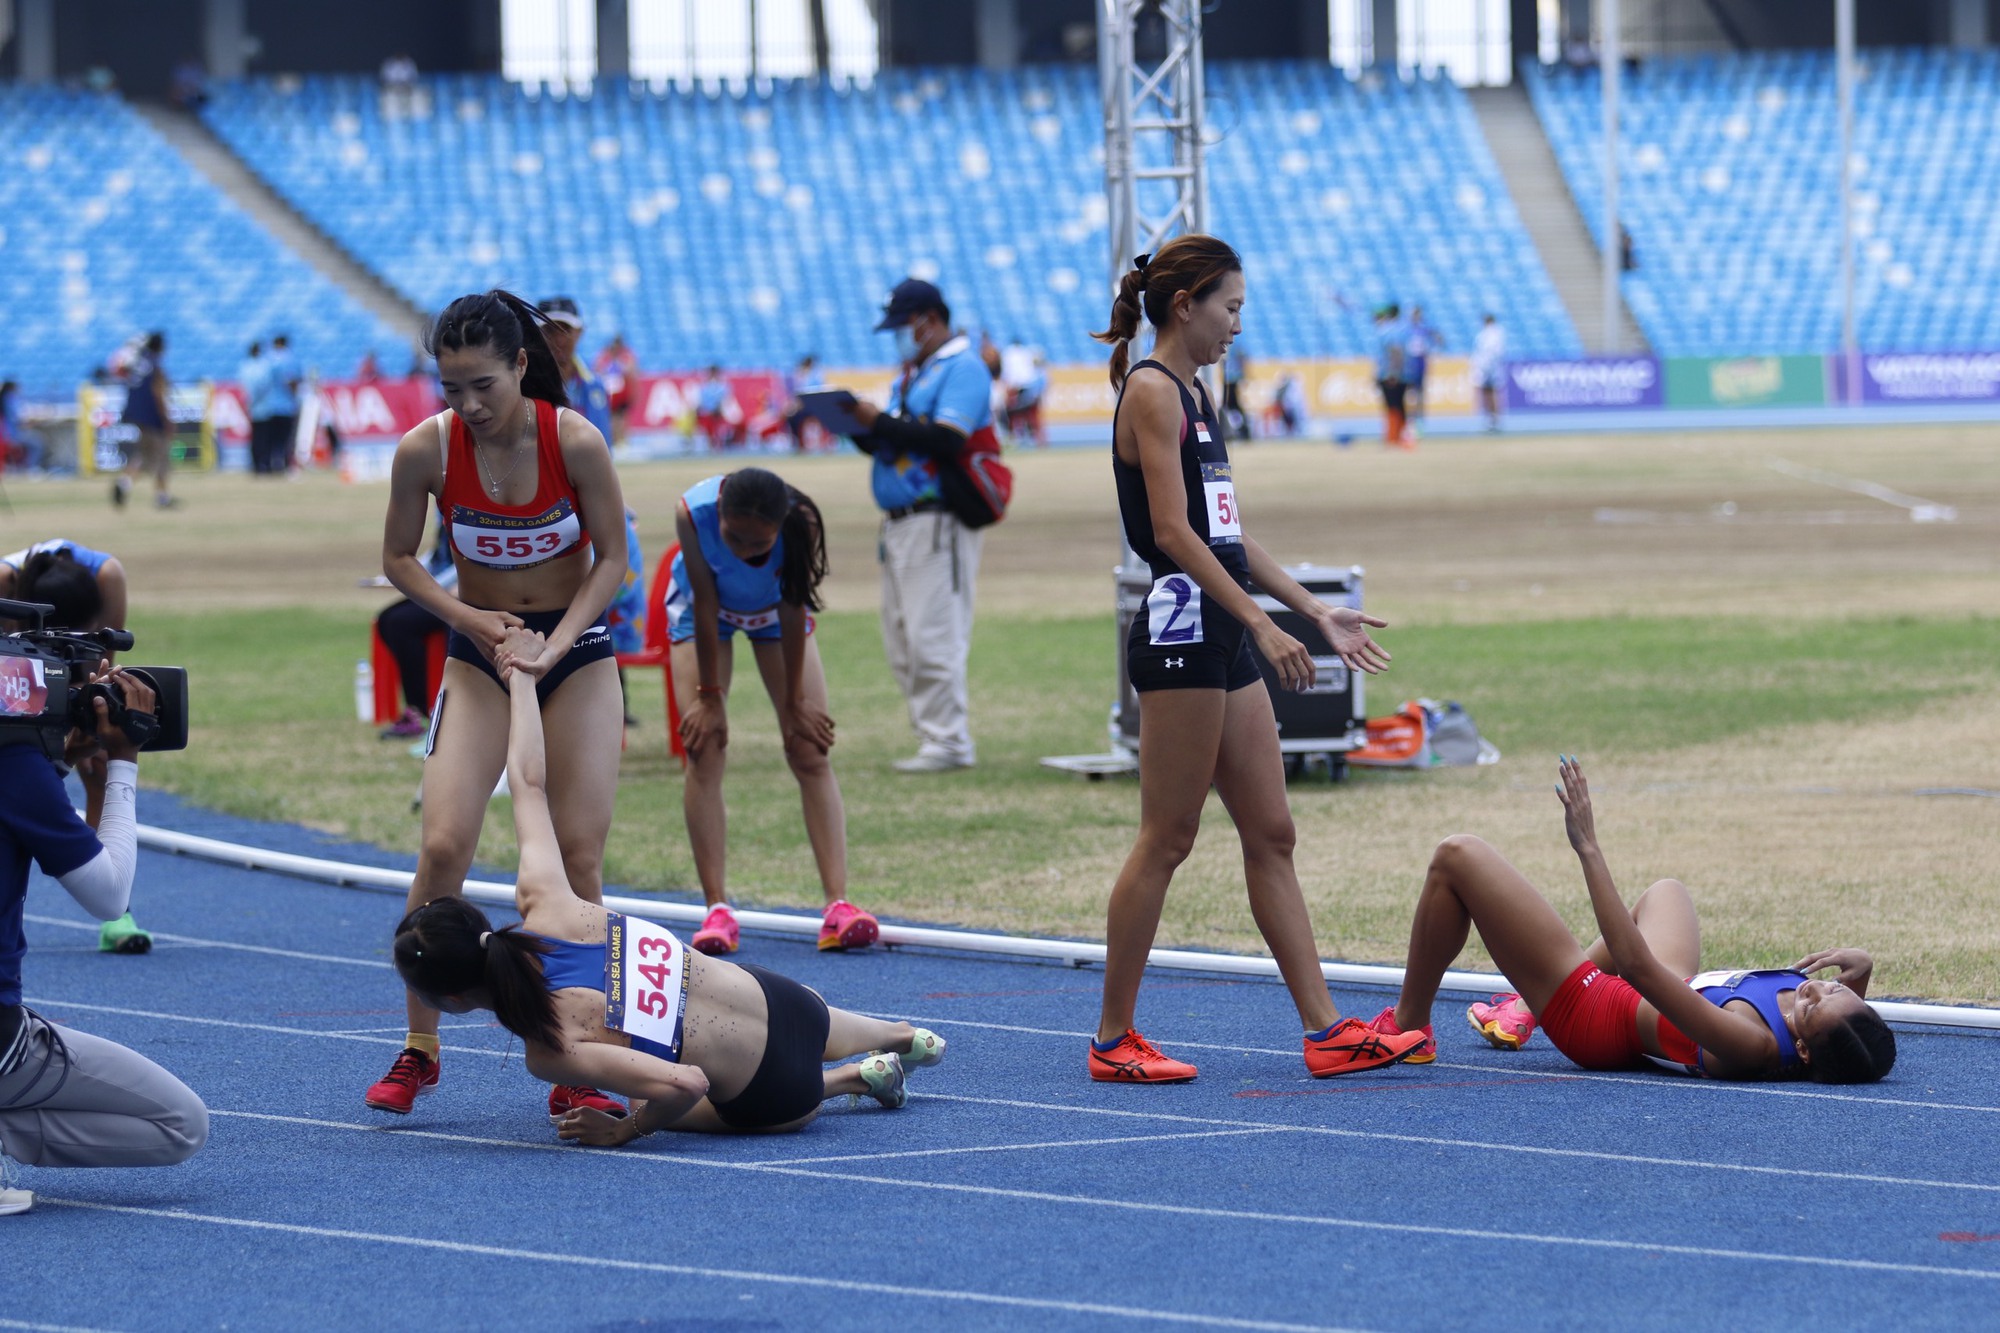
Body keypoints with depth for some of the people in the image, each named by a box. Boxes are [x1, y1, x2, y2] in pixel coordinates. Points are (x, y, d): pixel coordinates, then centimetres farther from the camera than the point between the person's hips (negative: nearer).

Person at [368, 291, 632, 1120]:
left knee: (578, 856, -7)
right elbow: (398, 559, 0)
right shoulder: (425, 451, -14)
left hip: (576, 651, -1)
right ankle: (418, 1050, 1)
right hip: (480, 653, 1)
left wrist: (555, 645, -19)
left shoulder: (574, 442, -18)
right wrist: (467, 617, -15)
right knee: (443, 845, -13)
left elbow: (612, 558, -8)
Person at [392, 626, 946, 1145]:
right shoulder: (543, 904, -16)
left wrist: (625, 1130, -16)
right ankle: (909, 1037, 69)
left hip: (772, 1098, -5)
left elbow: (683, 1084, -37)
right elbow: (530, 784, -3)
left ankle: (857, 1078, 27)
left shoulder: (551, 1051, -30)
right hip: (781, 998, 5)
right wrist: (521, 677, 12)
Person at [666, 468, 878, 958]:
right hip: (706, 605, 0)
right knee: (704, 749, -12)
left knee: (810, 749, -9)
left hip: (774, 609, 1)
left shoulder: (801, 523, -38)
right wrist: (709, 696, -20)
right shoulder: (694, 513, -39)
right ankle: (717, 909, -9)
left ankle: (838, 905, -16)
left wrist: (794, 705, -18)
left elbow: (793, 613, -26)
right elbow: (705, 607, -28)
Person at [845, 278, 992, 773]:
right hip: (899, 523, 10)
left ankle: (949, 743, -9)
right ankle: (934, 737, 12)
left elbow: (947, 441, -21)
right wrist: (858, 427, 1)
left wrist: (880, 422, -19)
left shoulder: (962, 369, -8)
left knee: (933, 638, -12)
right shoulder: (910, 375, 22)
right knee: (903, 644, 8)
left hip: (938, 523, -10)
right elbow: (892, 443, 20)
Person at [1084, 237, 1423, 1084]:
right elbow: (1173, 531, -19)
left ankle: (1324, 1030, 7)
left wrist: (1317, 613, 19)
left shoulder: (1192, 394, 18)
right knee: (1166, 840, -5)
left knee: (1271, 836, 7)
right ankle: (1113, 1040, 2)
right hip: (1181, 628, -10)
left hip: (1222, 640, 10)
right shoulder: (1152, 390, -11)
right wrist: (1263, 627, -22)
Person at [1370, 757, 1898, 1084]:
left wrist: (1588, 849, -40)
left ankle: (1408, 1025, 16)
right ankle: (1527, 1009, 42)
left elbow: (1636, 963, -42)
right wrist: (1860, 970, -16)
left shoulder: (1751, 1044, -43)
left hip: (1589, 1014, -8)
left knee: (1457, 857, -6)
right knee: (1665, 891, 38)